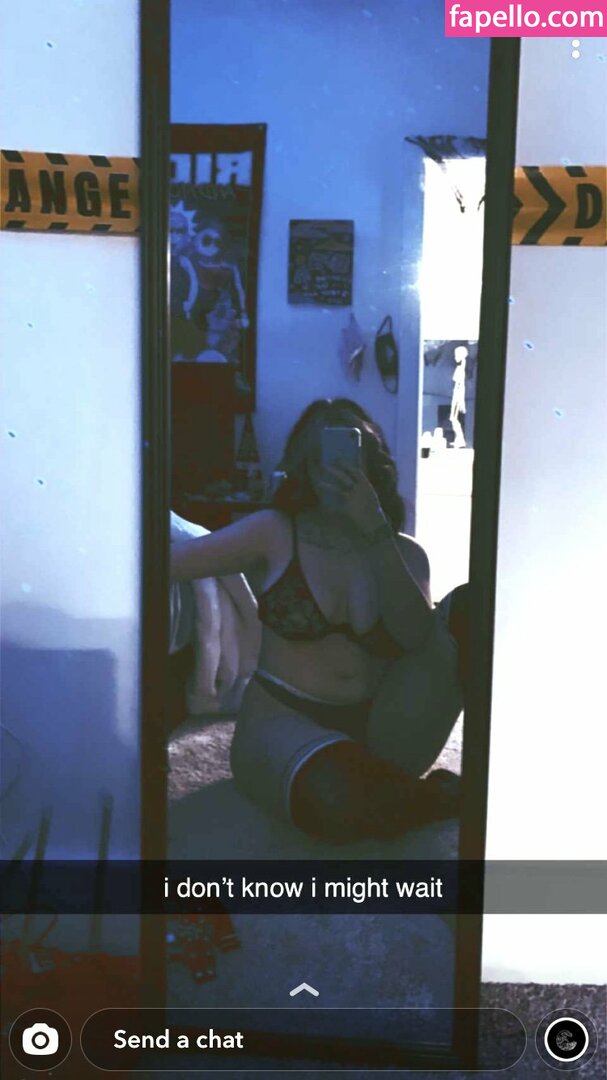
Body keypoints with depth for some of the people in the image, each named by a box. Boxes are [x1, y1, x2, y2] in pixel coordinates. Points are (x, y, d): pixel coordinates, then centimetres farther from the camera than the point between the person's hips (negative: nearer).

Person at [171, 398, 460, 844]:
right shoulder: (274, 535, 0)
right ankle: (444, 797, -6)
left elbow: (420, 640, -13)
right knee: (338, 800, -40)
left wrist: (374, 530, -19)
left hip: (380, 727, 2)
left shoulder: (404, 553, 8)